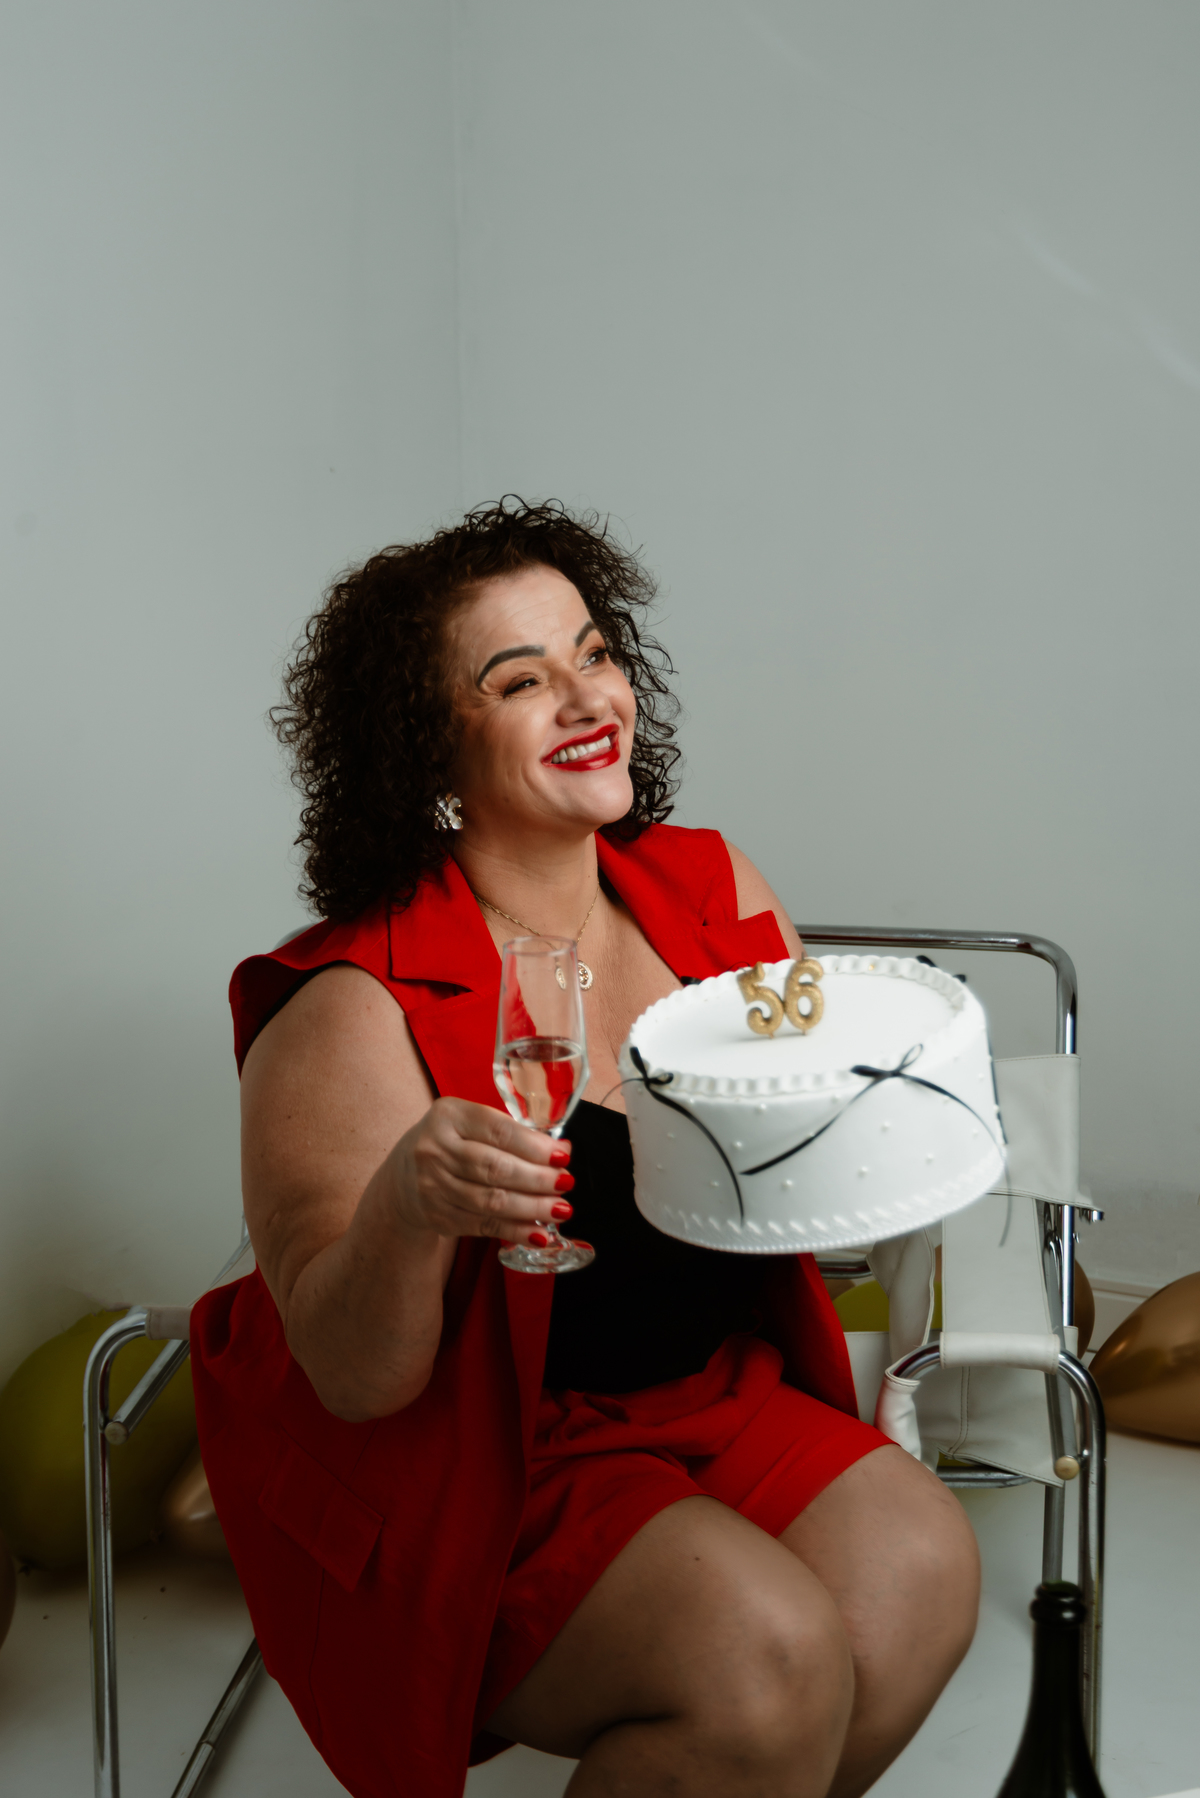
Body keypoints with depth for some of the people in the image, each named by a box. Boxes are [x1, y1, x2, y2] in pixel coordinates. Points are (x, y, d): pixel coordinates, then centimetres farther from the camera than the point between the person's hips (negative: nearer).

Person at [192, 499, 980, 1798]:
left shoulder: (711, 888, 0)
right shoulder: (359, 1009, -18)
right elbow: (355, 1384, -16)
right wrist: (406, 1212, -36)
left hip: (716, 1397, 6)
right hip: (475, 1478, -6)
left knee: (917, 1564, -18)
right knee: (766, 1653, -25)